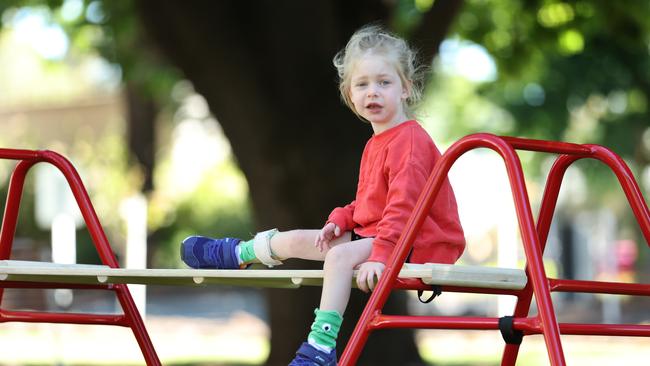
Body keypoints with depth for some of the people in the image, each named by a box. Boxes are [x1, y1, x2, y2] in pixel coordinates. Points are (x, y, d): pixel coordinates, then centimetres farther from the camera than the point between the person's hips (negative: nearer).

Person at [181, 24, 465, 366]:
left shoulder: (410, 140, -17)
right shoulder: (374, 144, 15)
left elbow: (402, 205, -27)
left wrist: (380, 255, -36)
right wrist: (340, 220, 2)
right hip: (372, 232, 10)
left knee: (340, 255, -33)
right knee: (295, 240, 13)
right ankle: (231, 254, 38)